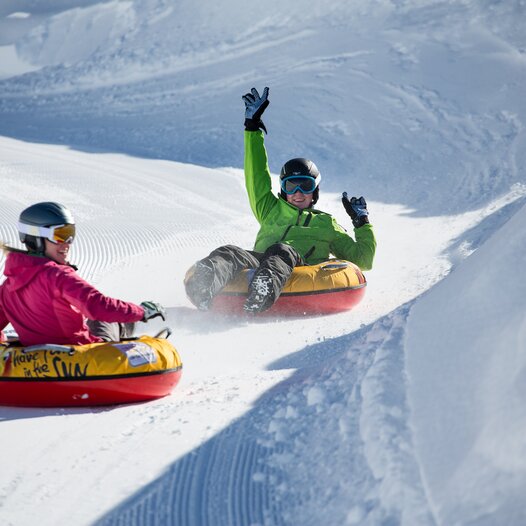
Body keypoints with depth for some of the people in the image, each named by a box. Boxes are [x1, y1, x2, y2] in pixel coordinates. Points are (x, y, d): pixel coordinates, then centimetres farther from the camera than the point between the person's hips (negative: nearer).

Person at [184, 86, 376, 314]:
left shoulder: (327, 224, 34)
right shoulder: (272, 211, 38)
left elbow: (362, 259, 32)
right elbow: (256, 177, 36)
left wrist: (362, 222, 27)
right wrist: (253, 127, 37)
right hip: (259, 260, 2)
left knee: (281, 252, -38)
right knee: (228, 253, -31)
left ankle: (262, 292, -72)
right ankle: (201, 287, -66)